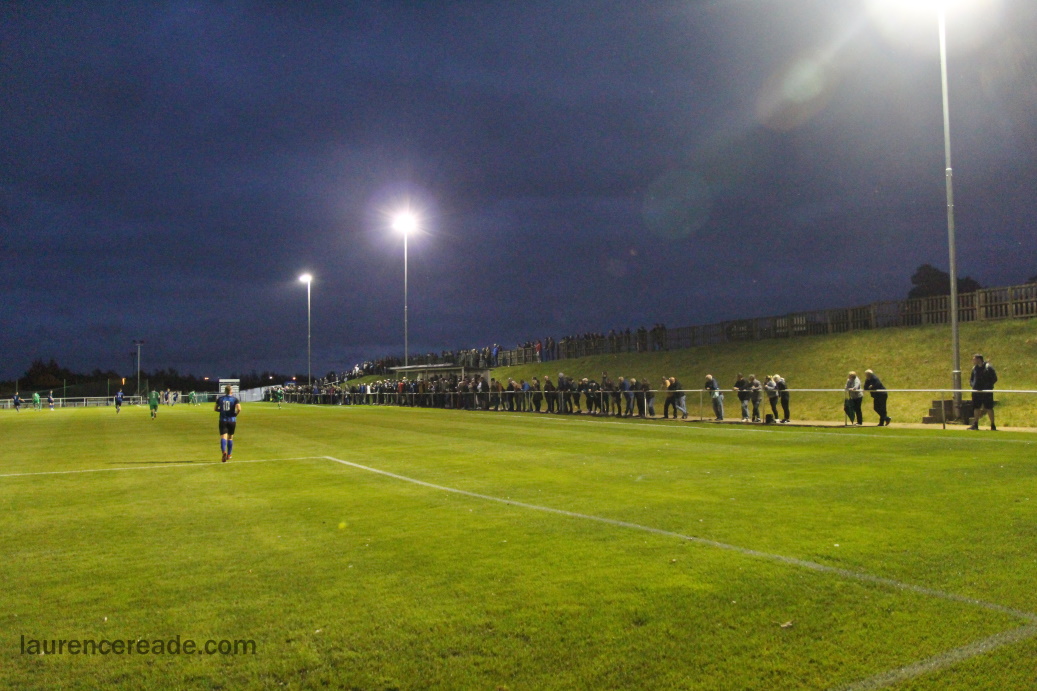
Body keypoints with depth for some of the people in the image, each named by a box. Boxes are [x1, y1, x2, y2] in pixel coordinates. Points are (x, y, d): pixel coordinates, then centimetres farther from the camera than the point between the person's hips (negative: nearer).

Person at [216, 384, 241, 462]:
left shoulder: (220, 399, 5)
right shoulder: (235, 399, -4)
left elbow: (216, 409, 10)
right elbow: (239, 409, -16)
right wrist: (236, 414, 2)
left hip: (223, 421, 0)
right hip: (232, 420, 0)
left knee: (223, 437, -8)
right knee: (230, 438, 15)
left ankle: (224, 452, -33)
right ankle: (229, 455, 24)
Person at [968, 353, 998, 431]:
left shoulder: (988, 367, -7)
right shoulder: (974, 368, 11)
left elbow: (994, 379, -7)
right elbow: (972, 378, 21)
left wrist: (987, 386, -15)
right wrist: (971, 383, 0)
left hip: (987, 392, -5)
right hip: (976, 391, 6)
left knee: (989, 408, -2)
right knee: (976, 408, 6)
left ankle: (993, 425, 7)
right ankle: (975, 424, 13)